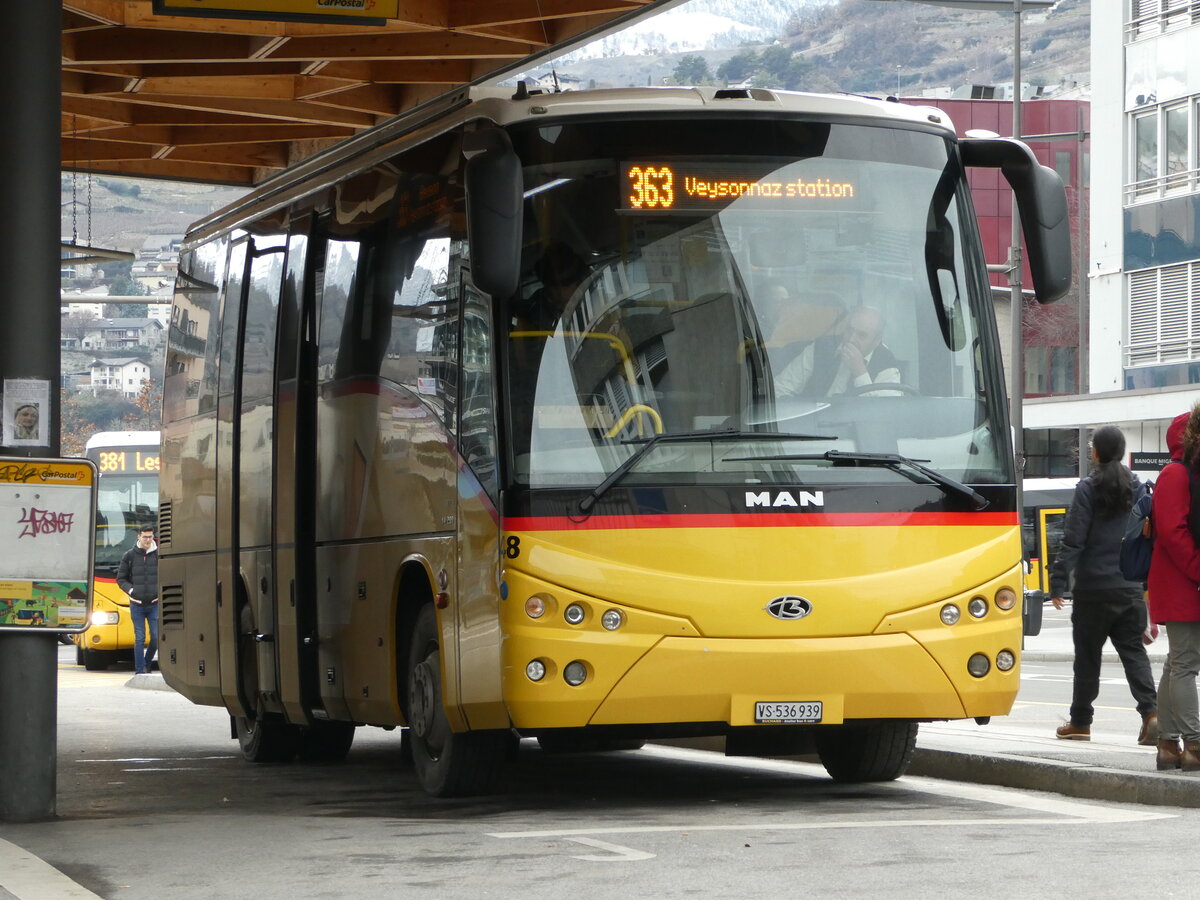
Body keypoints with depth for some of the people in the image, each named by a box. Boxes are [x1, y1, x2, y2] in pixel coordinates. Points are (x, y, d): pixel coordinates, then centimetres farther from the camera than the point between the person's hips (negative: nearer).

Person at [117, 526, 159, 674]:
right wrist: (131, 590, -6)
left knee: (156, 637, -2)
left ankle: (147, 662, 22)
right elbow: (121, 578, 9)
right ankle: (139, 671, 3)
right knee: (139, 638, 0)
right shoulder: (129, 555, 3)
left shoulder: (159, 554, 3)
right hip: (136, 604, 0)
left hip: (155, 604, 0)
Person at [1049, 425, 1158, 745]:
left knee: (1087, 655, 7)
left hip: (1094, 588, -4)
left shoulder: (1088, 489, -8)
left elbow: (1073, 541, -12)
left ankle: (1080, 721, 17)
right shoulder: (1137, 488, 6)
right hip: (1131, 588, 4)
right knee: (1133, 650, 5)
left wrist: (1058, 582, -9)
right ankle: (1150, 712, -14)